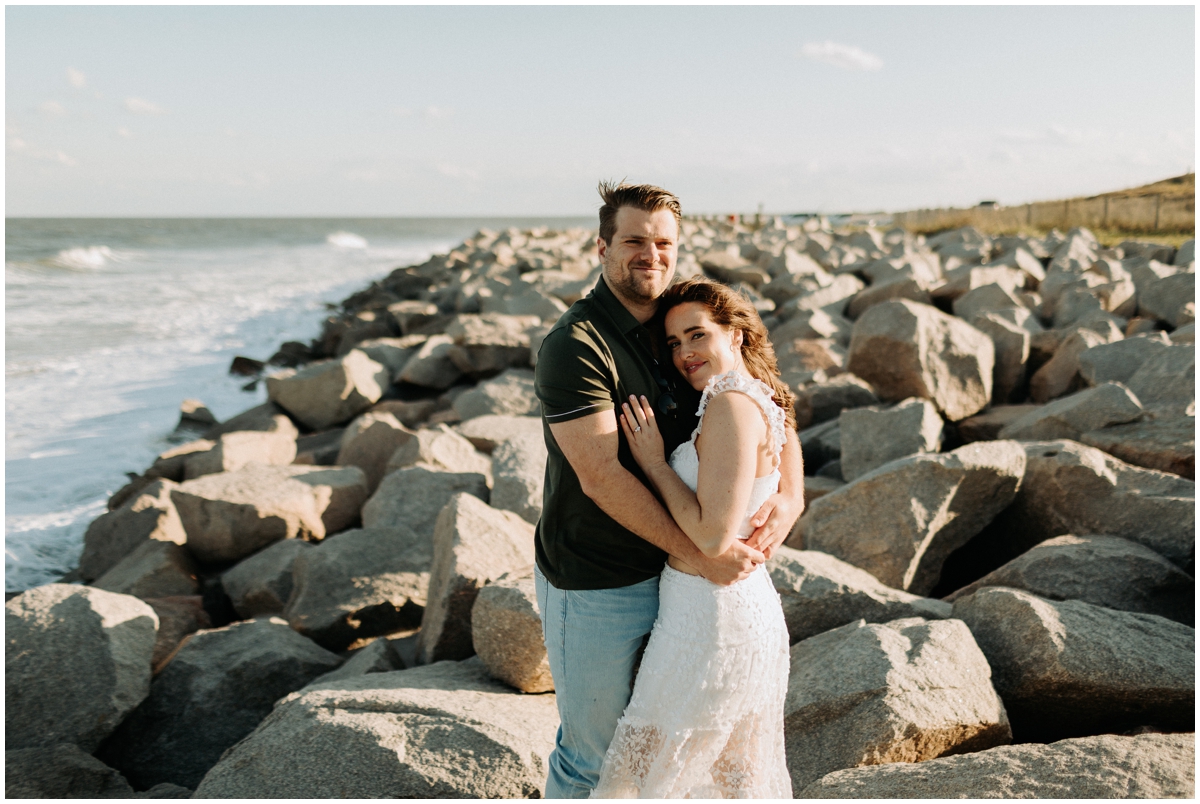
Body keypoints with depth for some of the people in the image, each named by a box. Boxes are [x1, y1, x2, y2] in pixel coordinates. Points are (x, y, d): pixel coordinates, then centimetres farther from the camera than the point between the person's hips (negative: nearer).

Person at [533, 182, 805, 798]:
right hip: (595, 585, -7)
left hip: (667, 570, 7)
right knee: (592, 751, 11)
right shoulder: (575, 346, -20)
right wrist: (697, 554, -26)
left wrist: (790, 494, -14)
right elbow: (600, 475, -26)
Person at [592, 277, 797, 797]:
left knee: (651, 769, 10)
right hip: (748, 603, 9)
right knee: (741, 772, 24)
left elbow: (713, 535, -26)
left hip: (712, 614, -9)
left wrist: (653, 462, -16)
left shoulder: (732, 405, -22)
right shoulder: (762, 401, 7)